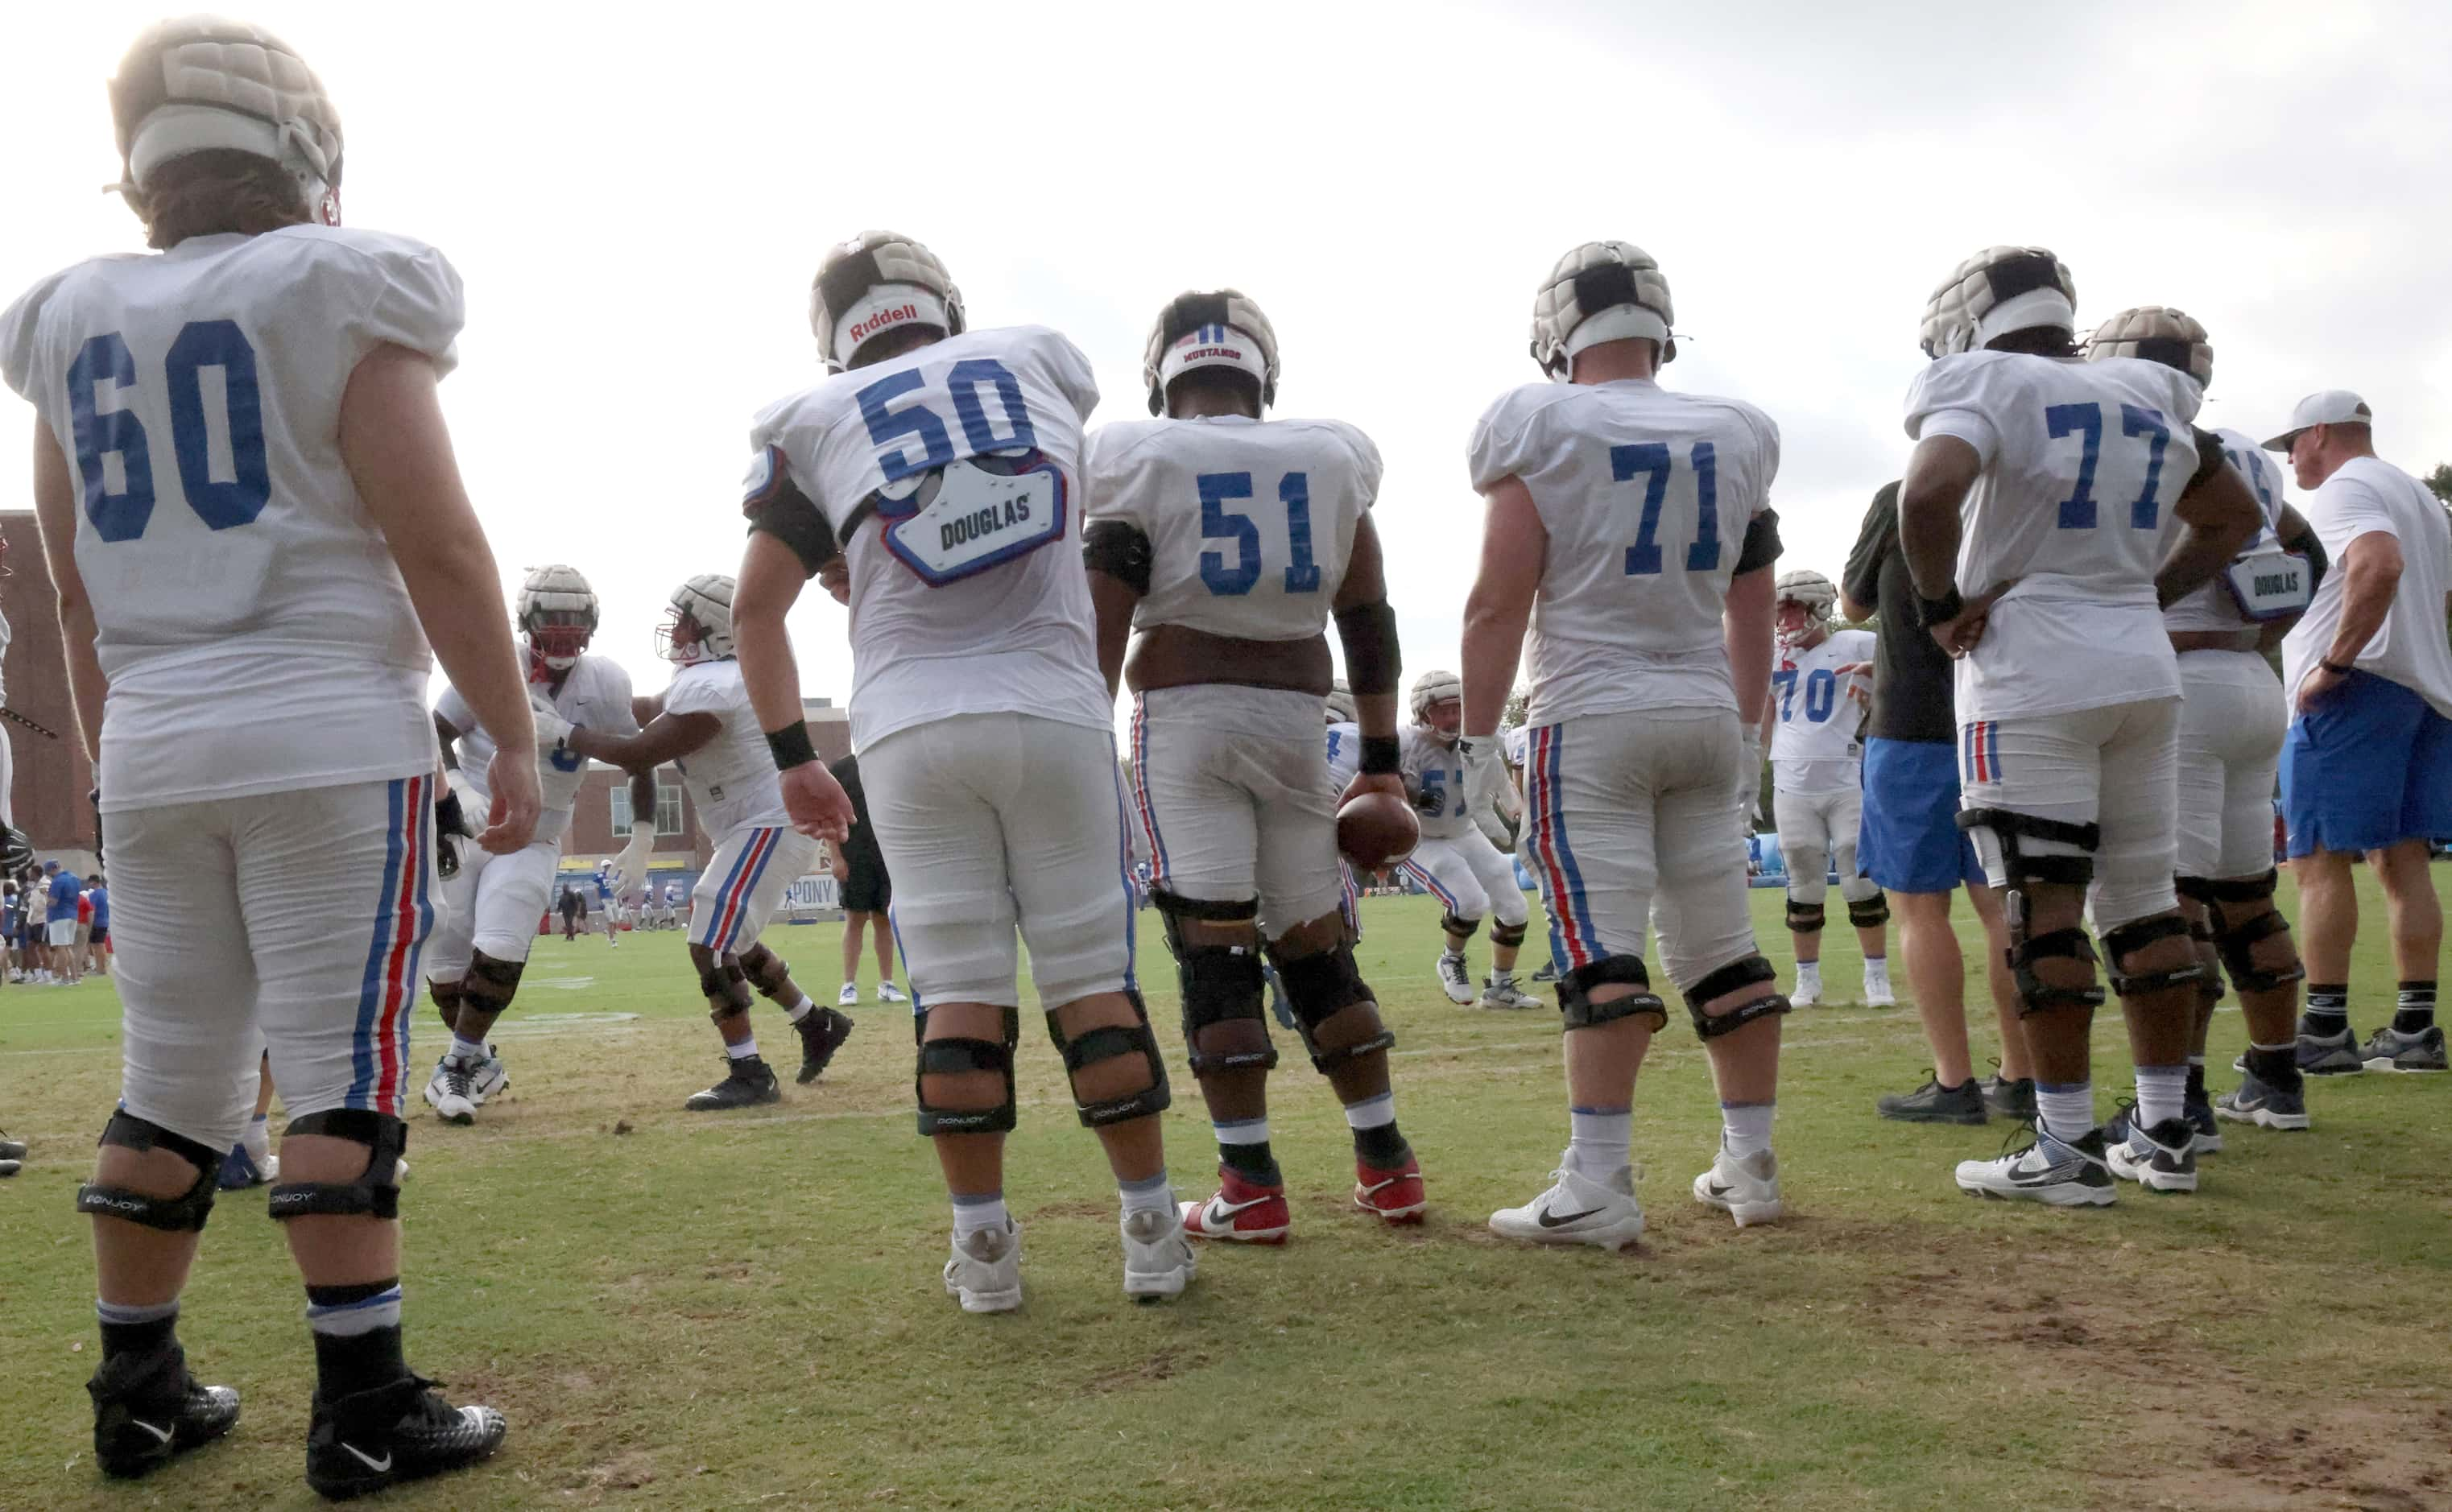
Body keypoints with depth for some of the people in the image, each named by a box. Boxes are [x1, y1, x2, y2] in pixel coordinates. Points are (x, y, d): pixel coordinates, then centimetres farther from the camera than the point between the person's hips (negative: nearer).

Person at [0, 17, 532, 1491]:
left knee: (173, 1080, 13)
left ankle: (140, 1392, 21)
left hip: (155, 747, 6)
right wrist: (517, 737, -4)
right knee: (345, 1075, -3)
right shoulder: (337, 298, -5)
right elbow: (442, 552, -10)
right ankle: (364, 1409, 2)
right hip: (332, 731, -6)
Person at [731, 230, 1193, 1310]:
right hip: (1054, 710, 1)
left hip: (911, 725, 0)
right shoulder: (1039, 360, 13)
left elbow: (756, 610, 7)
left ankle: (983, 1246, 9)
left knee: (958, 990, 5)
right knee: (1094, 977, 7)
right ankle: (1151, 1233, 11)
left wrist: (792, 758, 13)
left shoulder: (816, 421, 9)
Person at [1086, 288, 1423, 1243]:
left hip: (1185, 713, -3)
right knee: (1316, 947, 13)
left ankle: (1253, 1188, -1)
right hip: (1296, 716, 4)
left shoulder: (1142, 465, -2)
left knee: (1214, 949, -1)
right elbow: (1368, 624, 11)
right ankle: (1387, 1165, 16)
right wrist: (1380, 759, 16)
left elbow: (1103, 628, -6)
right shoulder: (1330, 463, 9)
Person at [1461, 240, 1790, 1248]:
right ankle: (1751, 1167, 18)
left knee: (1603, 956, -8)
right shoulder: (1733, 436, 10)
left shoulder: (1542, 427, -6)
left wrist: (1478, 734, -4)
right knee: (1722, 949, 11)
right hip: (1707, 713, 5)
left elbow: (1500, 601, -10)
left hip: (1592, 715, -5)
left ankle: (1598, 1189, -10)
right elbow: (1752, 613, 16)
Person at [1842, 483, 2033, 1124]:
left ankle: (1954, 1084, -1)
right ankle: (2020, 1078, 12)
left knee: (1920, 905, 0)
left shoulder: (1903, 501, -8)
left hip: (1914, 732, -5)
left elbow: (1855, 605, 7)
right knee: (1999, 902, 9)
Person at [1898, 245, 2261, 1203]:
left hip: (2030, 675, -6)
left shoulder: (1988, 388, -7)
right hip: (2144, 669, 6)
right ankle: (2167, 1134, 18)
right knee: (2144, 898, 12)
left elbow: (1928, 494, -26)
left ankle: (2067, 1148, 0)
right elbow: (2235, 521, 23)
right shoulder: (2152, 399, 15)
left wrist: (1942, 606, -12)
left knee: (2043, 908, -2)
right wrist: (2145, 598, 17)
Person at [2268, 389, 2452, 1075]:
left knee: (2320, 857, -8)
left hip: (2356, 693, -10)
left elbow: (2381, 564, -27)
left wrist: (2335, 663, -22)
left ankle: (2325, 1028, -10)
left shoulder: (2343, 491, -7)